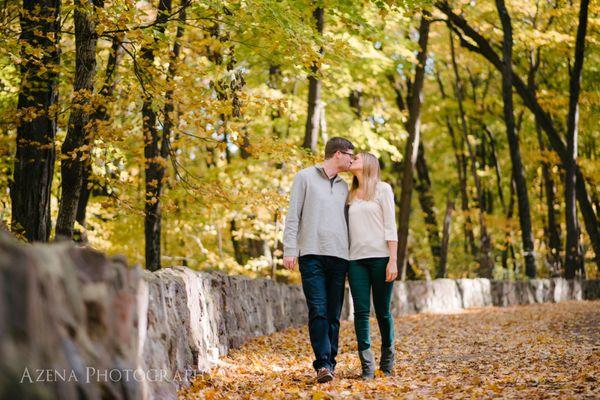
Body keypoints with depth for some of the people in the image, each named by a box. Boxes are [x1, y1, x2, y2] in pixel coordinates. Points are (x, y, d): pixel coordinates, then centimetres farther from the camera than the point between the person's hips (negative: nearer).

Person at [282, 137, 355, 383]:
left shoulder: (343, 186, 20)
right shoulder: (305, 177, 5)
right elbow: (293, 216, 0)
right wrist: (290, 249, -8)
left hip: (339, 256, 5)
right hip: (312, 254, -5)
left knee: (333, 314, 2)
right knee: (318, 311, -12)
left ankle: (329, 363, 6)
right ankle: (323, 364, -15)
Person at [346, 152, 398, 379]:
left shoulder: (382, 189, 4)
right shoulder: (350, 195, 18)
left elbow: (390, 226, -2)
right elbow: (348, 230, 16)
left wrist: (392, 260, -11)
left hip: (380, 257, -4)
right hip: (356, 258, 4)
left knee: (382, 311, 1)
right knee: (361, 311, -5)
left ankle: (387, 363, 14)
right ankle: (367, 367, -4)